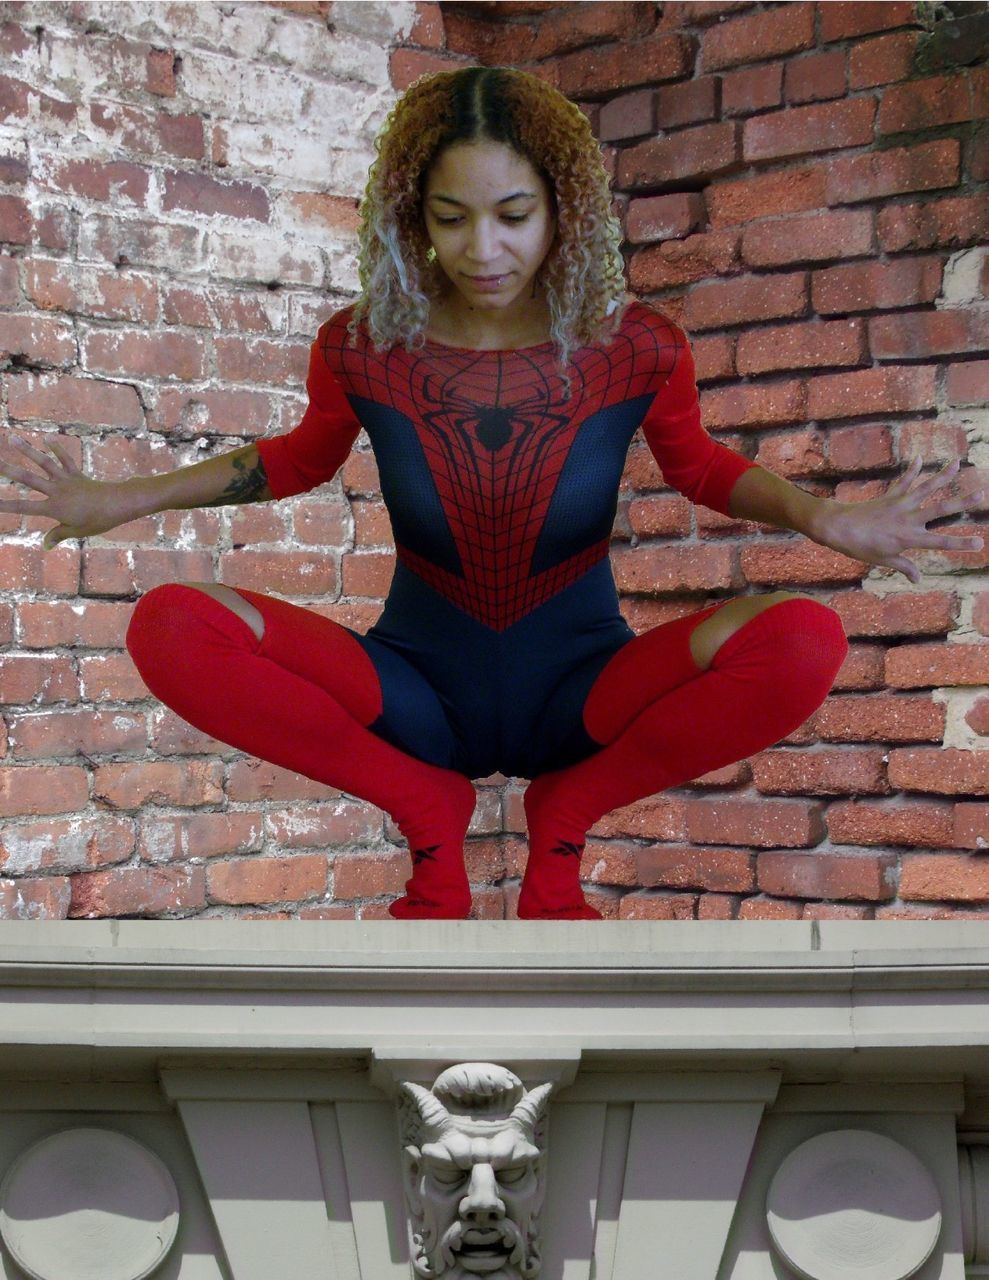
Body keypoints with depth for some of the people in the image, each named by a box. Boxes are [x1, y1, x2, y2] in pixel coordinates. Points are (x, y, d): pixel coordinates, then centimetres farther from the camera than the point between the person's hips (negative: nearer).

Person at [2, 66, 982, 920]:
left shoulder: (636, 348, -11)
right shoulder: (361, 348, -9)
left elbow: (697, 464, 8)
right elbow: (302, 459, 11)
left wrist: (819, 517, -13)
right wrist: (121, 500, 1)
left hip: (575, 700, 0)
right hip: (418, 693, 0)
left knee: (804, 643, -29)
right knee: (169, 628, -26)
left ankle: (564, 813, -3)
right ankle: (428, 810, -5)